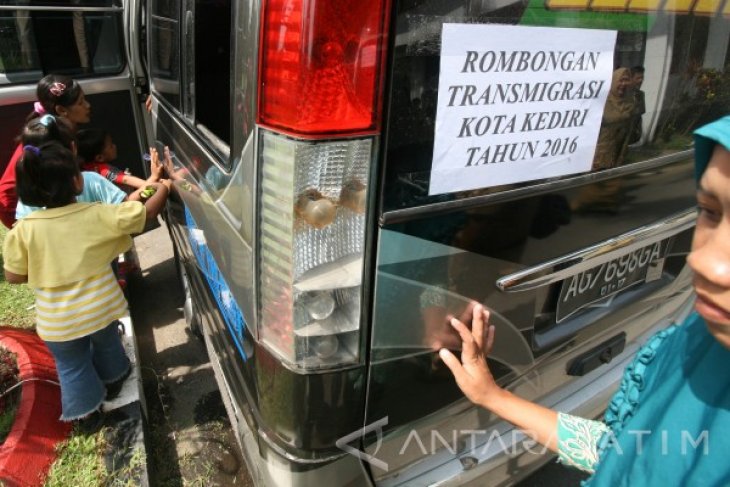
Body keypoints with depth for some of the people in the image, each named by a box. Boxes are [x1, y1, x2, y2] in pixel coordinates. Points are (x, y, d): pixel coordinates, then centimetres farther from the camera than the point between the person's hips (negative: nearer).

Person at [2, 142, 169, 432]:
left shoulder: (23, 230, -18)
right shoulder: (96, 215, -19)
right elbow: (144, 213, -11)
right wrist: (165, 185, 3)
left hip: (58, 322, -1)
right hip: (100, 309, 1)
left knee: (72, 366, 23)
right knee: (106, 345, 31)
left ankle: (88, 414, 40)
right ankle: (112, 382, 58)